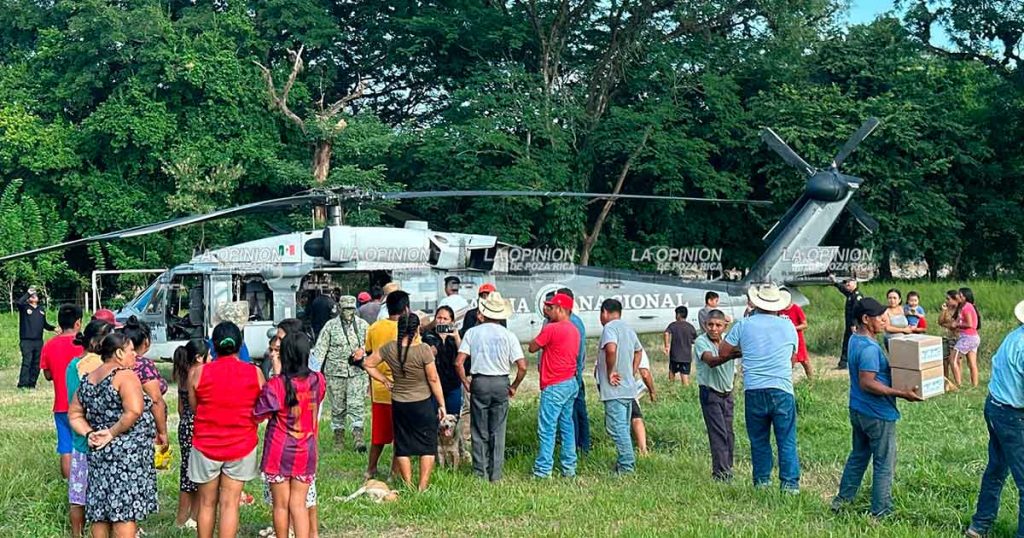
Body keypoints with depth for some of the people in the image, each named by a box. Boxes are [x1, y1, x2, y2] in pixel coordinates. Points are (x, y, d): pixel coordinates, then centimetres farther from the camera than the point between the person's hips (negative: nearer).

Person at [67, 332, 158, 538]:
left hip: (97, 453, 7)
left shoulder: (88, 379, 12)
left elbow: (74, 415, 16)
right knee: (126, 511, -5)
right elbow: (134, 411, -25)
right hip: (127, 453, -7)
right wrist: (112, 433, -15)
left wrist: (89, 434, 3)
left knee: (100, 510, 12)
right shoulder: (125, 375, -12)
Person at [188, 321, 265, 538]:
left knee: (207, 503, 14)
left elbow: (193, 407, 2)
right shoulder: (255, 373, -6)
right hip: (241, 446, 0)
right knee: (230, 504, 3)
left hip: (205, 445, 0)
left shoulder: (198, 373, -7)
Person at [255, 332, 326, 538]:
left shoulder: (275, 385, -18)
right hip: (306, 452, 3)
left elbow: (258, 415, -9)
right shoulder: (318, 381, -7)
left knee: (281, 504, 10)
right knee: (299, 504, 7)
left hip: (279, 452, -3)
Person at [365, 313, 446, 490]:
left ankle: (408, 486, 17)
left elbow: (369, 364, 3)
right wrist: (441, 404, -4)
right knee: (428, 446, 8)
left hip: (399, 403, 4)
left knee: (403, 447, 13)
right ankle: (423, 487, 6)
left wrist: (385, 380, 9)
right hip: (424, 403, -4)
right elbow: (433, 379, -12)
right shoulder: (423, 349, -18)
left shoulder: (389, 348, -7)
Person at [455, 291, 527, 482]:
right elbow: (522, 366, -8)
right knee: (498, 432, 8)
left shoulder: (472, 332, -2)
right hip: (501, 383, 0)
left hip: (479, 382, 0)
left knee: (479, 431, 10)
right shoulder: (508, 335, -3)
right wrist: (514, 387, 6)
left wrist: (465, 383, 5)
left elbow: (459, 362, -8)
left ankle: (480, 473, 12)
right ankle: (495, 474, 10)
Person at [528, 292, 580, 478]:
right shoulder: (574, 330, 11)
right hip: (571, 383, 9)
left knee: (547, 429, -5)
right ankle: (569, 467, 16)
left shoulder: (551, 329, -15)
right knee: (567, 425, 13)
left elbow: (532, 348, -6)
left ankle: (543, 469, -5)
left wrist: (544, 327, 3)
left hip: (555, 386, -9)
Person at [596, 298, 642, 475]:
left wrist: (610, 372, -20)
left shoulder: (610, 328, -13)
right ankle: (628, 463, 22)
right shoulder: (628, 328, 17)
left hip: (615, 389, -9)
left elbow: (611, 349, -32)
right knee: (623, 426, 17)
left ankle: (626, 466, -9)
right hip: (629, 388, 9)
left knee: (617, 428, -7)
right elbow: (638, 351, 32)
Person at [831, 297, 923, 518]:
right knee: (884, 464, 3)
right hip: (877, 414, -10)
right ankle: (880, 512, 10)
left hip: (858, 410, 10)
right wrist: (901, 393, -28)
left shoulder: (855, 340, 7)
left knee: (858, 456, 21)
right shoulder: (869, 348, -24)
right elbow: (867, 383, -28)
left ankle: (842, 500, 28)